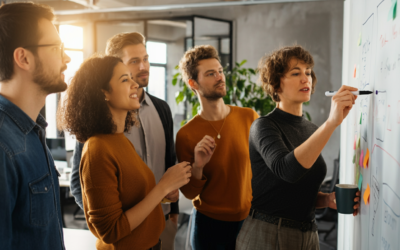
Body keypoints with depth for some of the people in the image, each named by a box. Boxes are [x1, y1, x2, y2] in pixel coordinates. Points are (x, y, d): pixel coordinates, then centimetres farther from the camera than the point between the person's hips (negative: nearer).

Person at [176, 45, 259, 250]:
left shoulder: (249, 117, -8)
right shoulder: (186, 135, -12)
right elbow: (189, 193, -6)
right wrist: (198, 166, -24)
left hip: (251, 220, 2)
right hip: (210, 225, -2)